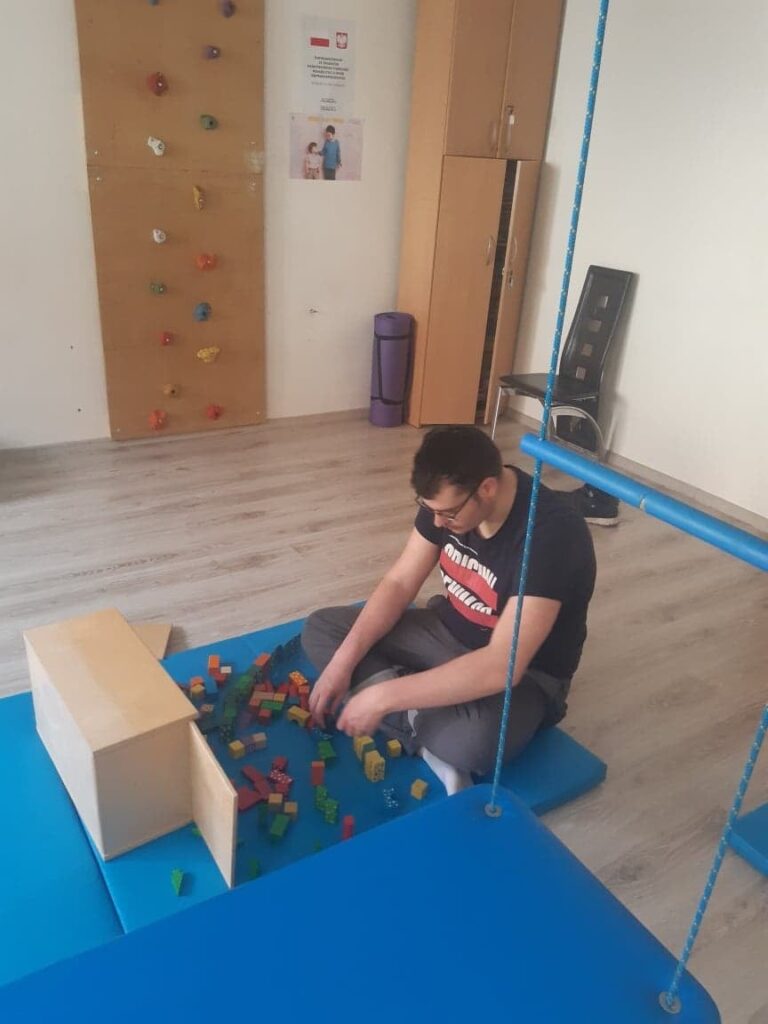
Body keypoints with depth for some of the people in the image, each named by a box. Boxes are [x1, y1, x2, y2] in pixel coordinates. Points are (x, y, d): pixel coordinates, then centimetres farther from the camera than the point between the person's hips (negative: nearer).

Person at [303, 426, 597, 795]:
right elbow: (399, 583, -4)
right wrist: (343, 661, -16)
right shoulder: (448, 497, -12)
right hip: (449, 632, 8)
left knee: (473, 737, -42)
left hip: (523, 675, -7)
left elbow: (500, 668, -38)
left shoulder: (552, 533, -33)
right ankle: (433, 738, -15)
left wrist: (384, 697, -35)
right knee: (320, 629, -3)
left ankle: (406, 718, -8)